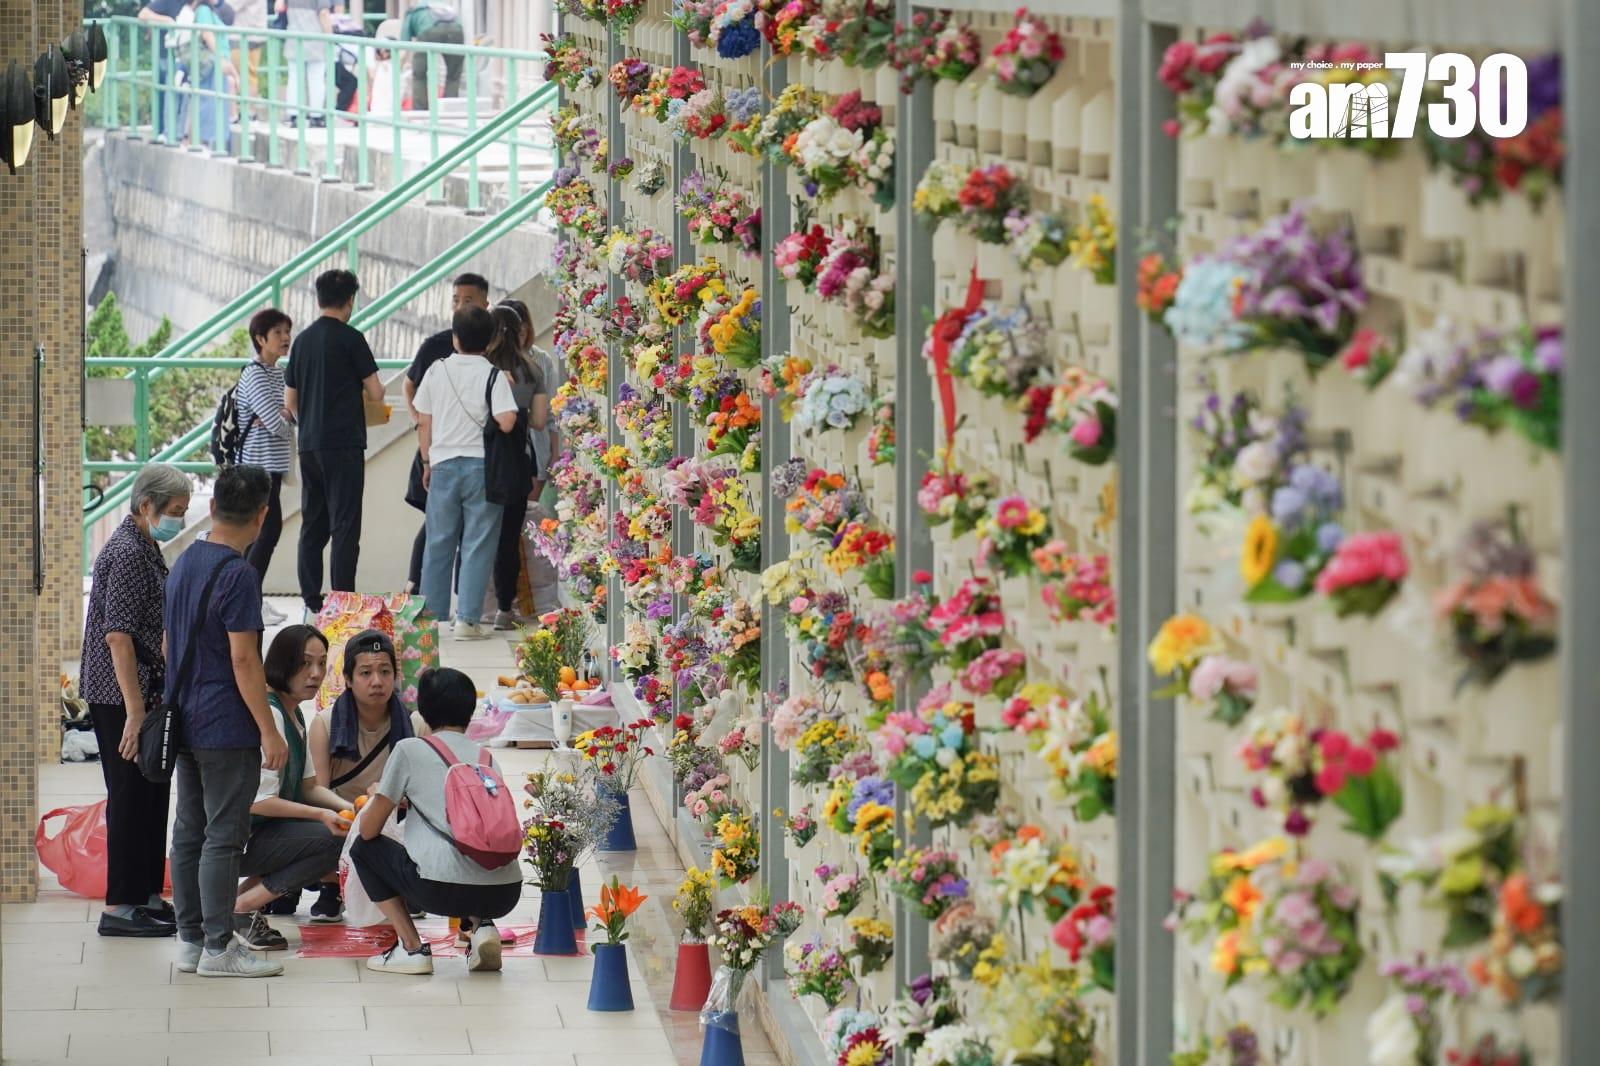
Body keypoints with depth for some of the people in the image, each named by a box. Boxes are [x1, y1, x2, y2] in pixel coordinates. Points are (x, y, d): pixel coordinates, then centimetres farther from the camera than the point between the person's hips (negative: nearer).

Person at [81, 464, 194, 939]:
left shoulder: (145, 549, 14)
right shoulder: (127, 554, -18)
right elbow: (118, 636, -23)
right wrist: (135, 712, -24)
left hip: (145, 693, 10)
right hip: (121, 698, -10)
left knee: (152, 794, 15)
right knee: (131, 797, -4)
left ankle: (147, 896, 23)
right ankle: (120, 907, 1)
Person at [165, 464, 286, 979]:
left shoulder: (184, 563, 9)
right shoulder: (238, 575, -17)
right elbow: (243, 660, -19)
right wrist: (269, 731, -15)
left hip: (185, 721, 8)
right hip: (226, 726, -8)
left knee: (189, 833, 12)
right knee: (223, 837, -4)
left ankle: (190, 938, 17)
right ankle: (218, 947, -3)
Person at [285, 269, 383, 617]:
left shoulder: (302, 340, 10)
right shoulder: (350, 338, -8)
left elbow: (290, 400, 14)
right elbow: (375, 392, -8)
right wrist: (369, 390, 15)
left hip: (309, 444, 6)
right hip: (344, 443, -6)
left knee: (312, 523, 11)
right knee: (344, 523, -5)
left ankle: (311, 598, 11)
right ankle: (343, 598, -9)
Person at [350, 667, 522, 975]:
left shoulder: (410, 750, 7)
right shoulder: (485, 756, 20)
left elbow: (369, 830, 8)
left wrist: (381, 800, 33)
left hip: (443, 889, -5)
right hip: (505, 893, 5)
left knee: (363, 848, 20)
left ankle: (411, 947, 8)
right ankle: (480, 925, 11)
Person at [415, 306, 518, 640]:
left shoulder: (437, 371, 3)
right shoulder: (493, 375, -8)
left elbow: (424, 423, 7)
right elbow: (506, 422, -17)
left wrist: (427, 463, 18)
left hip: (443, 464, 3)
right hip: (481, 465, -3)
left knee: (438, 544, 11)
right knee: (478, 546, 0)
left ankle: (431, 614, 14)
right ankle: (468, 619, -4)